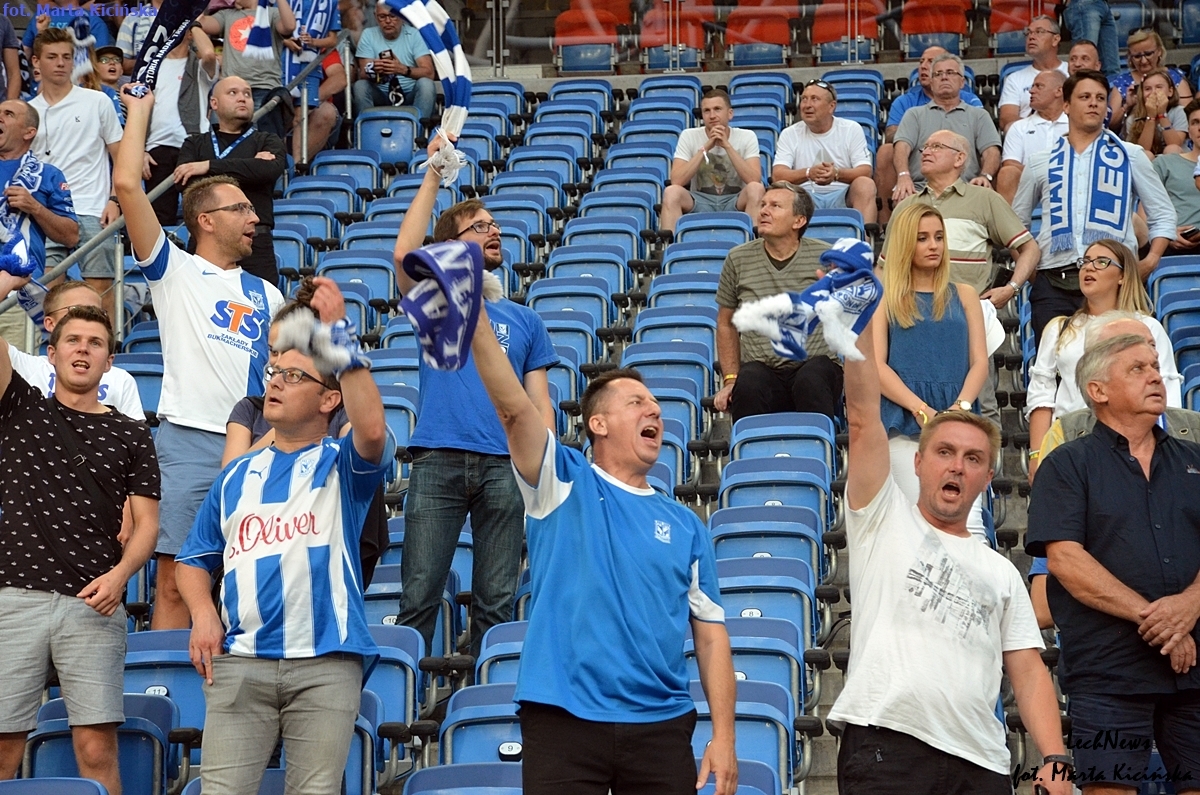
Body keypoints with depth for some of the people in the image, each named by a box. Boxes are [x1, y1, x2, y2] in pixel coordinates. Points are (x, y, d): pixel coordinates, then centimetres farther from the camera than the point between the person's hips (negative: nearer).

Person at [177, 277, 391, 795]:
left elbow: (372, 431, -16)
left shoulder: (340, 465, 8)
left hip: (326, 662, -3)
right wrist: (203, 614, -1)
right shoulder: (237, 476, 20)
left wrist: (341, 336, -17)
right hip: (239, 660, 3)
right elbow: (194, 559, 21)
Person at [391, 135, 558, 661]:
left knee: (496, 602, 2)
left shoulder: (524, 320, 20)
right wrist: (433, 175, -6)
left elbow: (539, 405, 16)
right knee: (419, 597, -6)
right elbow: (406, 252, -8)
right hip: (437, 460, -2)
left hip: (503, 465, 2)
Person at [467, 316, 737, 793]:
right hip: (563, 721, -3)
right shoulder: (565, 485, 7)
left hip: (661, 728, 3)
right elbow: (514, 408, -8)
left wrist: (724, 737, 1)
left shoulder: (685, 526, 14)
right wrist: (476, 317, -21)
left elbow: (710, 633, 10)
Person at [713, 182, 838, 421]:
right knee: (748, 386, -35)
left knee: (811, 382, -37)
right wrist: (731, 380, 12)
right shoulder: (738, 259, 11)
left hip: (815, 362, -1)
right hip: (761, 369, 1)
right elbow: (726, 323, 20)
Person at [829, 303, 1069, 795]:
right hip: (886, 748, -4)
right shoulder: (884, 520, 12)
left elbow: (1029, 672, 16)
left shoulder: (1001, 573, 23)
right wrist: (863, 318, -7)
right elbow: (862, 414, 1)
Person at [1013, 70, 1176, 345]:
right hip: (1054, 283, 1)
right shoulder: (1040, 162, 17)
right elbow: (1017, 221, 25)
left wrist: (1150, 260, 1)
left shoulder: (1129, 156, 13)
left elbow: (1163, 214, 15)